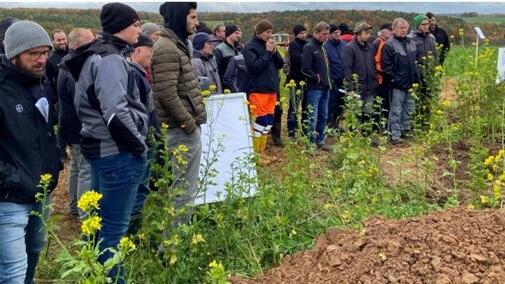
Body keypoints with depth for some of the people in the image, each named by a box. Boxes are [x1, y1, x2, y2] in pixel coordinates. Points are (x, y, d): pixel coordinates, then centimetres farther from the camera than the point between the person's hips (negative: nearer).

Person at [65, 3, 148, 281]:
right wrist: (139, 145, -13)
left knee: (102, 222, 20)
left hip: (102, 149, 10)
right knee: (114, 227, -1)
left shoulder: (99, 55, 15)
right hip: (117, 153, -10)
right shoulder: (110, 59, -16)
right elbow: (116, 113, -26)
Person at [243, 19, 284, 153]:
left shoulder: (269, 45, 15)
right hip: (258, 90, -7)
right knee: (260, 120, -7)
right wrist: (267, 52, -14)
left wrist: (274, 51, -3)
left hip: (271, 89, 7)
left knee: (269, 120, 9)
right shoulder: (250, 47, -6)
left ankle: (262, 150, 19)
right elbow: (255, 66, -17)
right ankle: (255, 152, 2)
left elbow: (280, 64, 13)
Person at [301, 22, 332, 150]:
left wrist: (328, 80, 12)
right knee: (313, 117, -6)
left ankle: (320, 141, 23)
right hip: (314, 88, -9)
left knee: (323, 116, 14)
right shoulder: (309, 47, -10)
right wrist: (316, 77, -13)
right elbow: (305, 69, -17)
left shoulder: (322, 47, 17)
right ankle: (311, 143, 0)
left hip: (325, 88, 9)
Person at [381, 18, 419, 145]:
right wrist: (394, 79, -15)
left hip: (410, 83, 7)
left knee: (409, 108, 15)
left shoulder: (411, 43, 12)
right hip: (398, 84, -7)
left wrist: (416, 77, 13)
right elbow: (386, 65, -13)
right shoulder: (389, 45, -10)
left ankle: (406, 130, 28)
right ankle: (395, 135, 1)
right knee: (396, 110, -3)